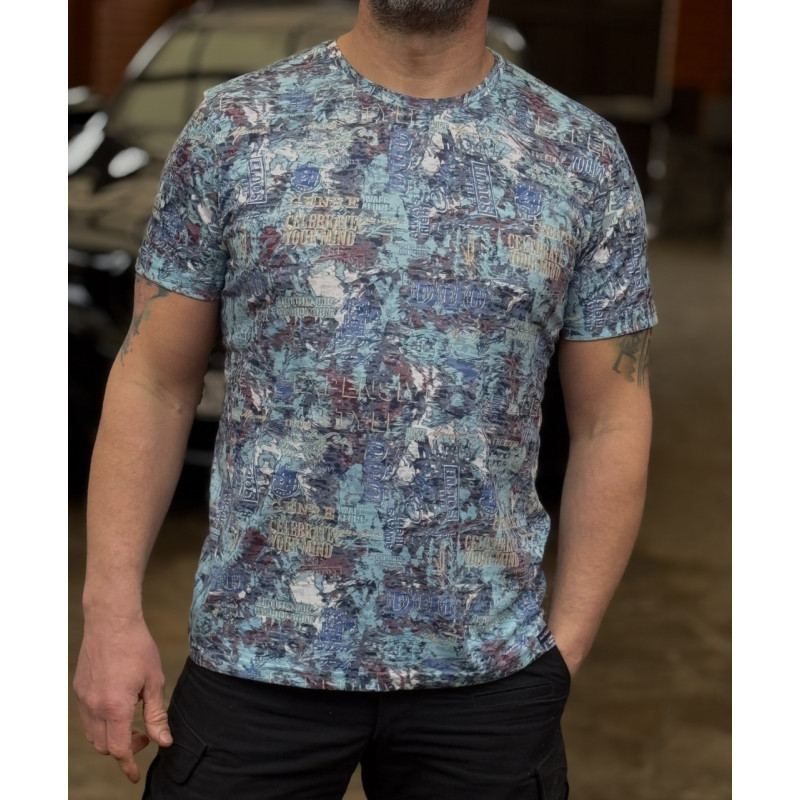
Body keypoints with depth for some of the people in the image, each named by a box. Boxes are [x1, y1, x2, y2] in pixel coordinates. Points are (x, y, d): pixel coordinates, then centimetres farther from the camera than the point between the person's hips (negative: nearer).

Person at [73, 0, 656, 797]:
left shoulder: (585, 157, 0)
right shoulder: (235, 127, -1)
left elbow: (610, 422, 2)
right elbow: (154, 381, 0)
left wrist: (563, 646, -2)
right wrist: (112, 611, -6)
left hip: (489, 674, 1)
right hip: (256, 653, 0)